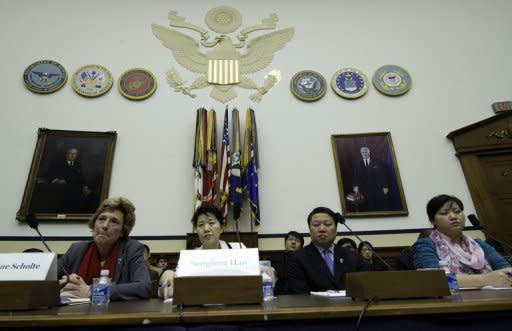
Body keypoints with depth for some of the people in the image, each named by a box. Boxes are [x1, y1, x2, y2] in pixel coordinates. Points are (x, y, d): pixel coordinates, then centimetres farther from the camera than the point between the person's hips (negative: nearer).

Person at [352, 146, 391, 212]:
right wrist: (355, 186, -11)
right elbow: (356, 176, 5)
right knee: (370, 209, -2)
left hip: (379, 190, -1)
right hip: (366, 191, 1)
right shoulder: (358, 164, 10)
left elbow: (384, 174, 2)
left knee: (382, 208, 1)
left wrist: (386, 186, -5)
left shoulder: (378, 162, 5)